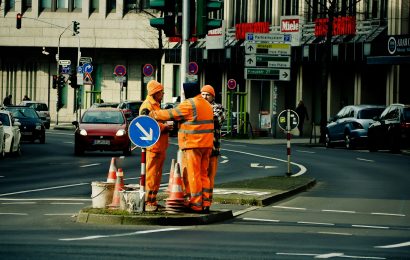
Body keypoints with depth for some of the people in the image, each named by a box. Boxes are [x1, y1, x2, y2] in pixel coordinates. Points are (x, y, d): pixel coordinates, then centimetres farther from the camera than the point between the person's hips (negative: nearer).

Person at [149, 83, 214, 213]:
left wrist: (154, 114, 5)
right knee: (203, 174, 13)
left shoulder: (189, 104, -12)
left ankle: (196, 205, -2)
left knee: (193, 174, -3)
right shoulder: (206, 104, 15)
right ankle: (205, 202, 14)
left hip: (193, 144, -8)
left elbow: (171, 114, -8)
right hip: (206, 144, 9)